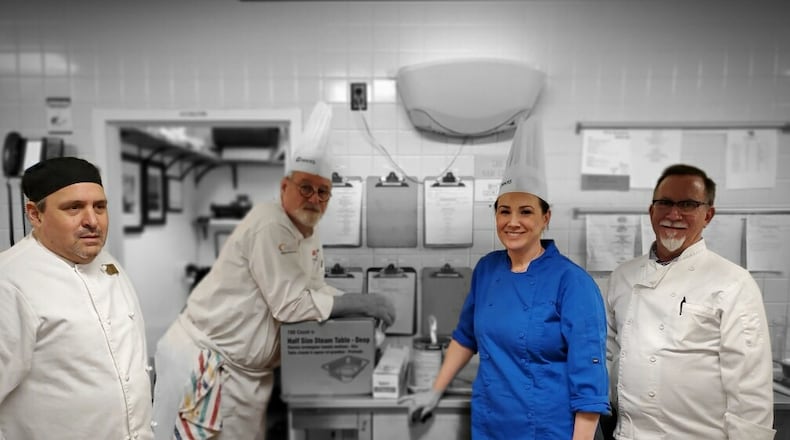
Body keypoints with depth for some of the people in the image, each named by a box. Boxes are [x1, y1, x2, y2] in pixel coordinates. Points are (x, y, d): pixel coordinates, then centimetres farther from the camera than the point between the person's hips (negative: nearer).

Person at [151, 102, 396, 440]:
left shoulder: (310, 234, 6)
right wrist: (358, 302, -22)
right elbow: (291, 305, -26)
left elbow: (314, 292, 10)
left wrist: (363, 308, -5)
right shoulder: (270, 225, -22)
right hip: (204, 363, -8)